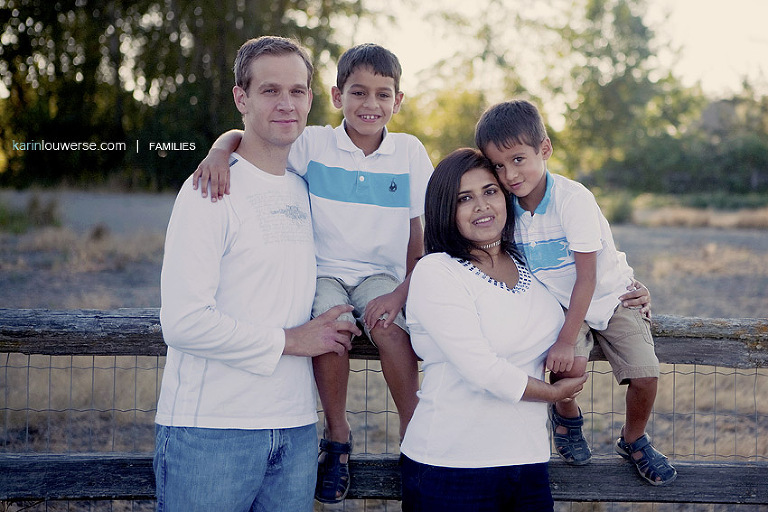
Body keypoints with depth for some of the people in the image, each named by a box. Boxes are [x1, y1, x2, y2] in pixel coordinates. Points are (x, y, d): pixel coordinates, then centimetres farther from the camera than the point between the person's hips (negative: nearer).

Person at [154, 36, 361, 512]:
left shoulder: (306, 190, 12)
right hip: (210, 432, -6)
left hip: (296, 429, 6)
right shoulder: (212, 190, -8)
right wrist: (288, 341, -10)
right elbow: (183, 321, -17)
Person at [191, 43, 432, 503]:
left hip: (381, 273, 1)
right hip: (324, 270, 0)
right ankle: (337, 433, -8)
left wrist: (403, 291, -13)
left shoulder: (410, 152, 0)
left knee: (388, 325, -31)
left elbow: (422, 234, 0)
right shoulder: (315, 144, -4)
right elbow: (242, 136, -9)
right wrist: (220, 151, -33)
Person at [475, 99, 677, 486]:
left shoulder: (573, 199, -26)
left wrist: (566, 340, -30)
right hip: (559, 302, 2)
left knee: (645, 377, -15)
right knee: (571, 366, -26)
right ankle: (566, 415, 10)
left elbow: (587, 277, -25)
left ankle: (633, 441, 16)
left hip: (609, 295, -2)